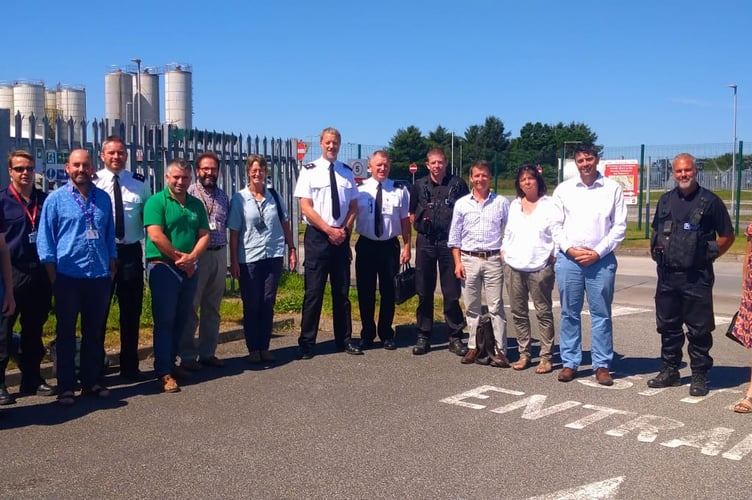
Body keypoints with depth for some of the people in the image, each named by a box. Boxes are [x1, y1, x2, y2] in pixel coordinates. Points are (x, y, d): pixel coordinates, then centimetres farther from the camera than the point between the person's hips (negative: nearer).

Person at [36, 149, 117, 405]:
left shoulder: (103, 198, 8)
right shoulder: (56, 199, -2)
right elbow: (45, 238, -2)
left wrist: (112, 267, 11)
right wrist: (53, 275, -6)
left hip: (99, 276, 3)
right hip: (68, 276, -3)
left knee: (94, 332, 12)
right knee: (66, 333, 6)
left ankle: (92, 381, 23)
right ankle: (66, 386, 13)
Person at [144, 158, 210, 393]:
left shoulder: (196, 204, 12)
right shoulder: (156, 201, -5)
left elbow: (204, 235, 6)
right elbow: (155, 235, -15)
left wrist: (191, 257, -11)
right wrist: (179, 257, -11)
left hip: (190, 268, 6)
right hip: (163, 267, -6)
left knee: (181, 319, 12)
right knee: (164, 320, -4)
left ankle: (171, 362, 25)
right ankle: (163, 372, 1)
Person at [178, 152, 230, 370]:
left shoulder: (222, 196, 13)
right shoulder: (188, 193, -5)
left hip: (219, 255, 6)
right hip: (196, 255, -6)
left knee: (212, 308, 12)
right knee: (190, 306, -1)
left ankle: (208, 353, 21)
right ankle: (187, 355, 9)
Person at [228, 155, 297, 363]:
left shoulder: (274, 196, 6)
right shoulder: (239, 198, -2)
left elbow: (285, 225, 12)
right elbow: (234, 232, -3)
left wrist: (292, 249, 8)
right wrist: (233, 261, -6)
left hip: (273, 256, 2)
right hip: (249, 259, -2)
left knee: (268, 303, 7)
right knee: (251, 305, 5)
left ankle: (264, 347, 18)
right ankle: (253, 349, 16)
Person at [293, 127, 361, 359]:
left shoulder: (346, 171, 9)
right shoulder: (310, 170, -3)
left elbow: (353, 206, 11)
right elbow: (306, 208, -8)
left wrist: (345, 230, -5)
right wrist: (329, 230, -13)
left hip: (342, 237, 4)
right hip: (317, 237, -4)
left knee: (342, 291, 10)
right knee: (313, 291, -2)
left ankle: (344, 340, 20)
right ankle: (307, 343, 7)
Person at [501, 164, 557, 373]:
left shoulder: (549, 205, 0)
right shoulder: (514, 205, 16)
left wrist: (554, 256, -11)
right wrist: (504, 251, 10)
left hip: (540, 267, -5)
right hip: (513, 267, 5)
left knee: (543, 312, 0)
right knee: (518, 313, 9)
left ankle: (546, 357, 6)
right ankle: (524, 354, 18)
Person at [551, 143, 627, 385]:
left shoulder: (612, 188, 4)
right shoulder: (564, 189, 7)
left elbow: (620, 226, 1)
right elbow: (555, 225, 6)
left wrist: (598, 252, -7)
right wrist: (570, 249, -7)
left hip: (601, 259, -1)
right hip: (568, 259, 1)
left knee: (601, 314, 3)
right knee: (569, 313, 6)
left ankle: (602, 365, 12)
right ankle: (569, 363, 15)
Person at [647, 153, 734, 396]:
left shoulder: (710, 201, -4)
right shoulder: (666, 200, 11)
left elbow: (727, 236, 1)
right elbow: (656, 232, 23)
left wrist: (708, 255, -3)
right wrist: (659, 252, 9)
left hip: (696, 277, -5)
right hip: (667, 276, 5)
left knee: (699, 329, 1)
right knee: (668, 326, 13)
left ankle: (699, 376, 11)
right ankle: (669, 370, 25)